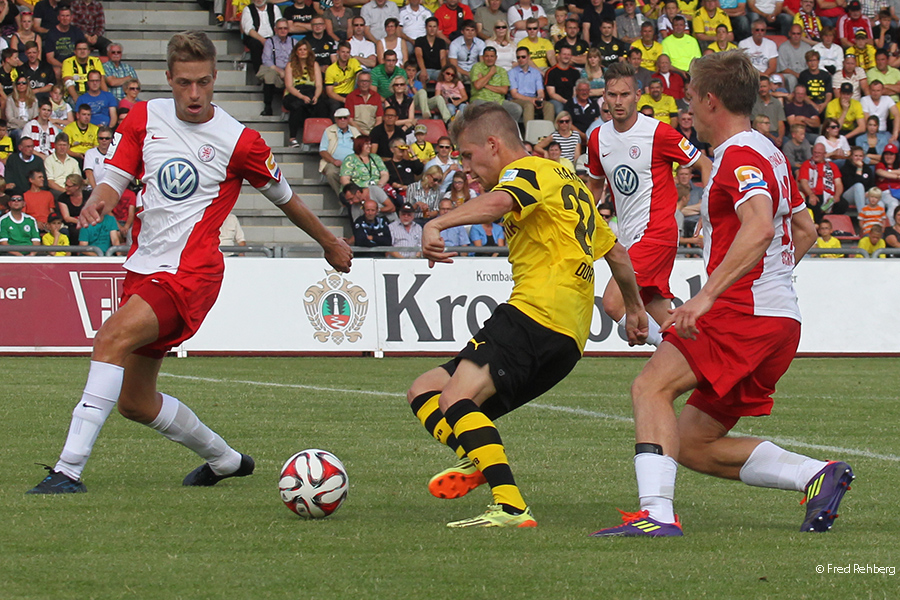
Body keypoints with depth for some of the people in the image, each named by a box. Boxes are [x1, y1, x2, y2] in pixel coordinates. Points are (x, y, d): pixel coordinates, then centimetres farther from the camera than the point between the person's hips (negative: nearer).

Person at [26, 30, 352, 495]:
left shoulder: (238, 142, -7)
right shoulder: (146, 118, 5)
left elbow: (283, 197, 8)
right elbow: (116, 178, 8)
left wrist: (330, 244, 21)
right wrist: (99, 200, -17)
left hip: (190, 273, -7)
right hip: (143, 265, 7)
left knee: (112, 336, -30)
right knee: (135, 402, 13)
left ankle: (69, 469, -34)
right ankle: (225, 459, 38)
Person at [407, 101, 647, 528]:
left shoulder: (529, 171, 0)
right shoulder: (569, 181, 30)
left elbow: (497, 203, -26)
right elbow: (617, 254, 38)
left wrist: (437, 224, -40)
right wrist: (634, 309, 52)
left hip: (539, 314, -11)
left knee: (457, 399, -28)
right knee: (424, 391, 13)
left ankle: (511, 508, -40)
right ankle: (476, 459, -16)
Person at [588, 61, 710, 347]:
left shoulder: (658, 133, -11)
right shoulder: (598, 138, 8)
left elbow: (705, 165, -4)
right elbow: (596, 185, 25)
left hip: (656, 230, -7)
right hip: (628, 237, 7)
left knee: (613, 303, -21)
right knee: (660, 319, 4)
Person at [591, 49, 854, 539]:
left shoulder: (739, 156, -11)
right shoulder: (769, 155, 22)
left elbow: (760, 227, -29)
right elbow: (804, 230, 34)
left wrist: (707, 295, -36)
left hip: (745, 315, -10)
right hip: (780, 321, 10)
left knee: (651, 386, -20)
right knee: (695, 445, 11)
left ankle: (657, 512, -34)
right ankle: (818, 475, 7)